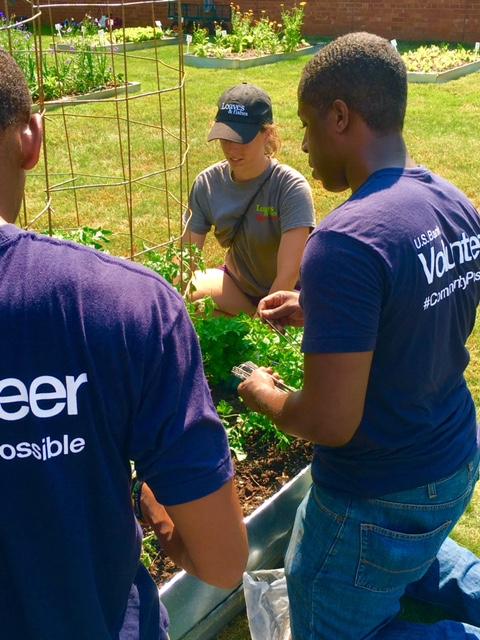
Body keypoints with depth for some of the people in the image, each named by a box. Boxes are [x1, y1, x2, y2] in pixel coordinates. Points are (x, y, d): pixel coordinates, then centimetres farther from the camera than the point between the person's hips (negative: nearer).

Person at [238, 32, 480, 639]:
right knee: (409, 553, 38)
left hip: (379, 498, -8)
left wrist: (261, 394, -8)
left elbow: (329, 423, -28)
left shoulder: (345, 243, -30)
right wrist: (318, 312, 8)